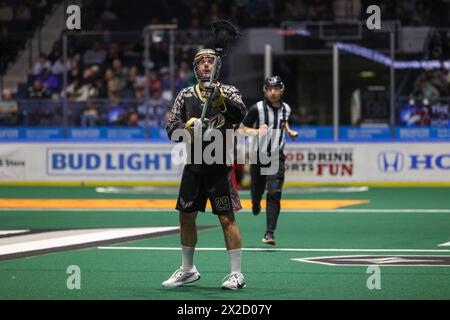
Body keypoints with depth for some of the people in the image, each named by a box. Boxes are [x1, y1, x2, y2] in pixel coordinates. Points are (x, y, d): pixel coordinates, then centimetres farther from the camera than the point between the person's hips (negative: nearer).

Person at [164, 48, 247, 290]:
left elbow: (240, 115, -19)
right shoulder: (186, 95, 8)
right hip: (194, 167, 4)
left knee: (227, 218, -8)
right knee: (186, 216, 10)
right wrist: (188, 128, -19)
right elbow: (171, 127, 2)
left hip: (220, 167, -4)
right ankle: (188, 270, 25)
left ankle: (236, 274, -4)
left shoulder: (228, 91, 0)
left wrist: (220, 98, -35)